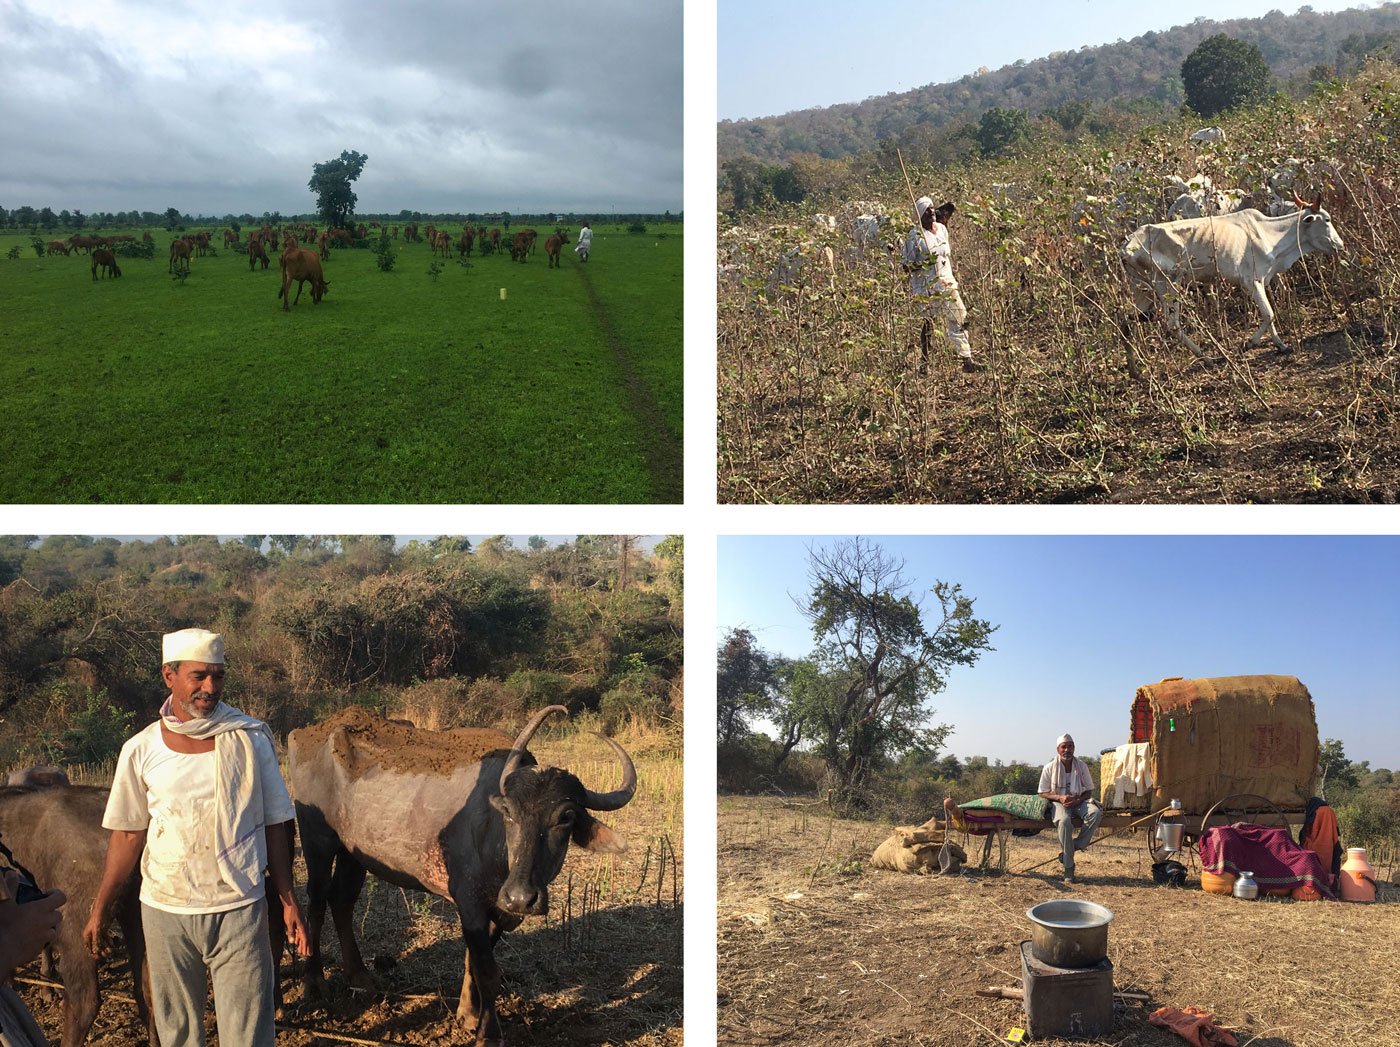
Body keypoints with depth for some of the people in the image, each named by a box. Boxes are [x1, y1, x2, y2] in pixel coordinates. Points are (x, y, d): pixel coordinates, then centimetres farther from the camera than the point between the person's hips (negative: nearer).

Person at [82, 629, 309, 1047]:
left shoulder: (250, 738, -5)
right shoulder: (141, 750, -2)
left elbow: (274, 826, -1)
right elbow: (128, 835, 7)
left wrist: (289, 902, -2)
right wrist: (99, 910, 7)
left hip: (238, 909, -1)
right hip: (165, 913, 2)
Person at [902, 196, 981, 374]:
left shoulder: (942, 229, 10)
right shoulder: (914, 236, -9)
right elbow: (907, 265, -9)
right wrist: (924, 263, -22)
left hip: (947, 284, 6)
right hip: (926, 288, -6)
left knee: (958, 320, 2)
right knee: (928, 325, 1)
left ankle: (967, 359, 6)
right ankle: (923, 363, 13)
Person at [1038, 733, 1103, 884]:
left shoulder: (1081, 766, 2)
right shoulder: (1050, 768, -4)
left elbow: (1089, 791, 6)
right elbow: (1043, 794, 0)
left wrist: (1077, 801, -14)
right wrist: (1060, 798, -18)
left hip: (1078, 802, 3)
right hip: (1058, 803, -3)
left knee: (1096, 813, -32)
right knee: (1064, 821, -37)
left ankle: (1075, 846, -19)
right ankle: (1068, 869, -32)